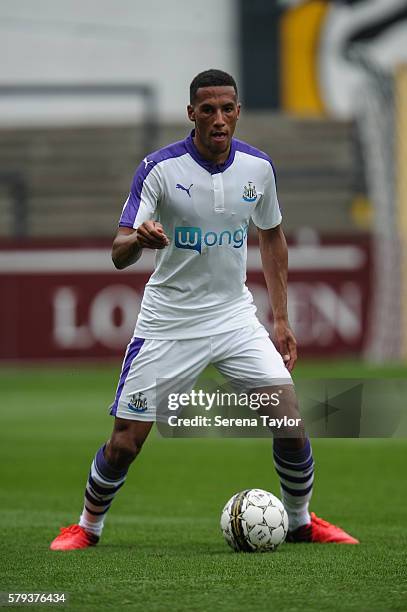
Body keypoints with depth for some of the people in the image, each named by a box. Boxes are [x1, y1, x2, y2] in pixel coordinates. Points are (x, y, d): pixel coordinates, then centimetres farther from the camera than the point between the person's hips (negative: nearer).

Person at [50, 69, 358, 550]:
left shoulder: (258, 167, -2)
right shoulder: (160, 167, -14)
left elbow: (271, 237, 15)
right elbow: (119, 254, -17)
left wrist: (281, 320, 11)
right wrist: (139, 239, -42)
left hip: (234, 314, 3)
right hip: (168, 320, -3)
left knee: (288, 417, -9)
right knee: (125, 441, -4)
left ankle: (300, 521, 13)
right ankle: (87, 527, 21)